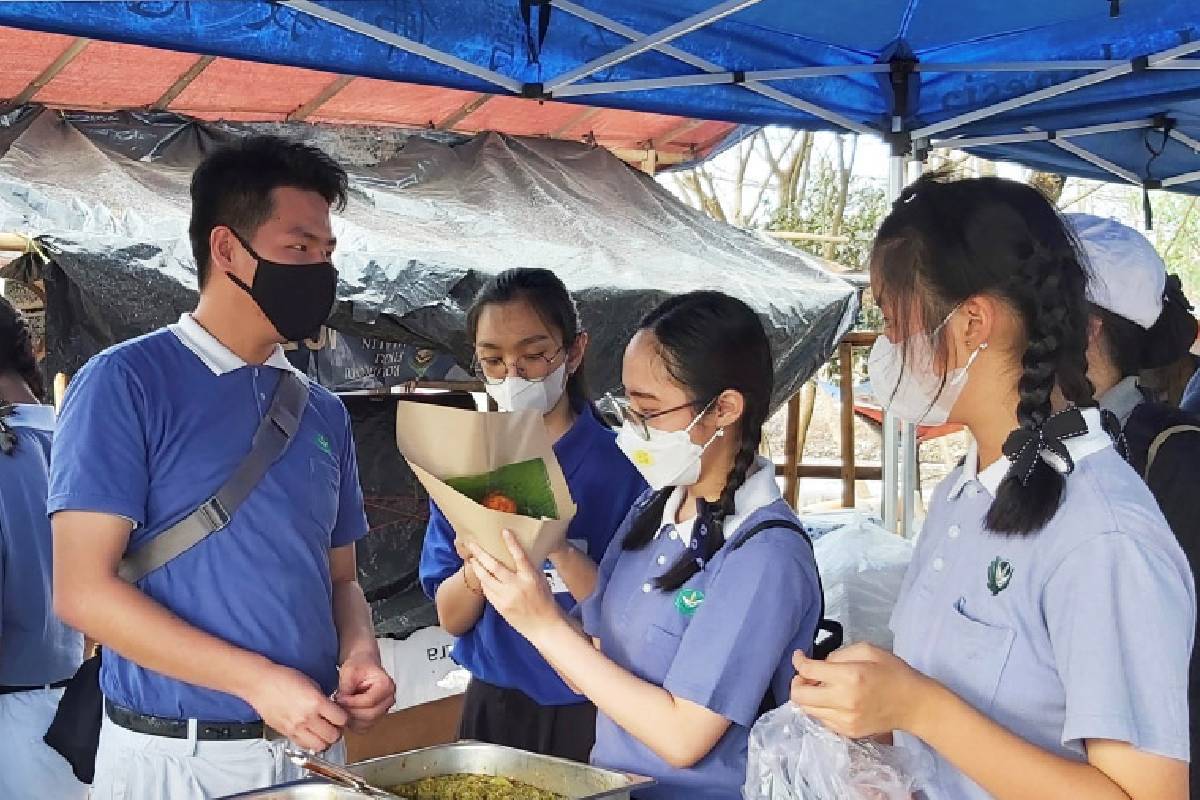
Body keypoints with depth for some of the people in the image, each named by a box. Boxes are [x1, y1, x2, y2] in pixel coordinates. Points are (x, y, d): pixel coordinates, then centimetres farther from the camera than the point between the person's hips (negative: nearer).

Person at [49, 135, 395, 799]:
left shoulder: (324, 412, 8)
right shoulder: (125, 382, -9)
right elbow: (83, 589, -15)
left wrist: (360, 656, -7)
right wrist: (257, 680, -20)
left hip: (311, 744, 6)